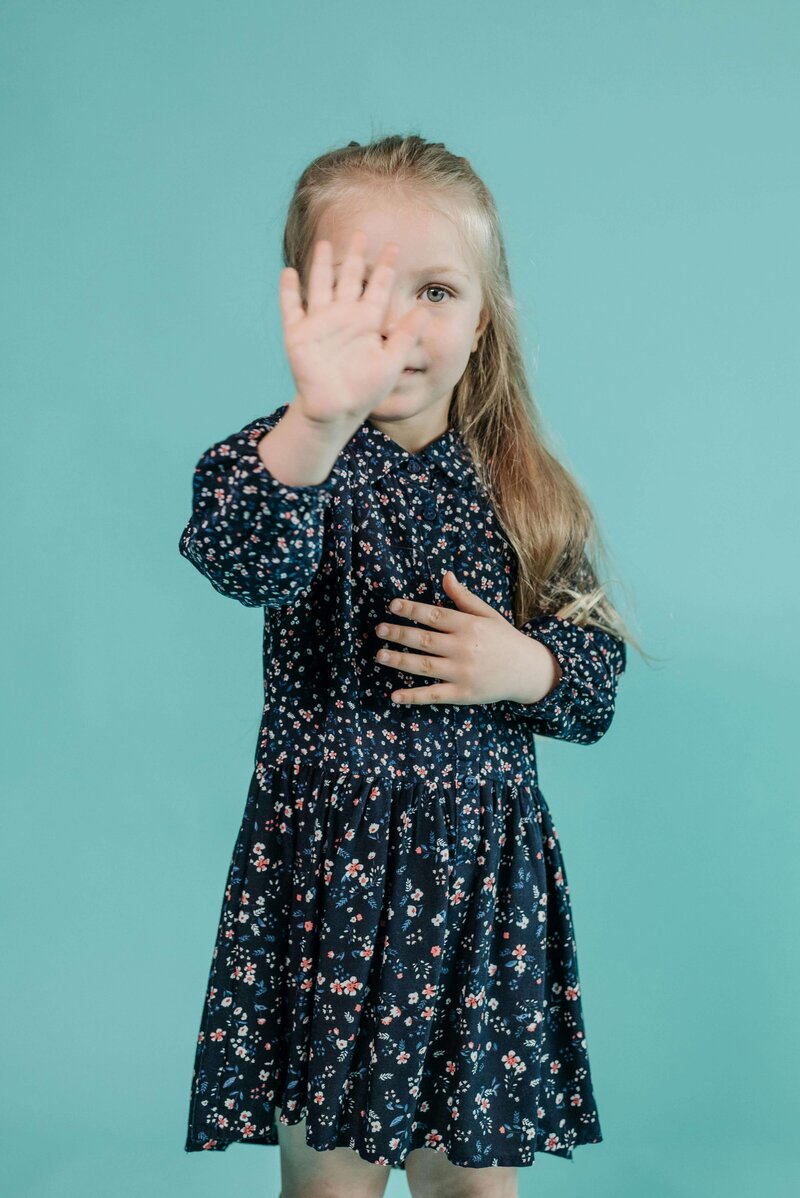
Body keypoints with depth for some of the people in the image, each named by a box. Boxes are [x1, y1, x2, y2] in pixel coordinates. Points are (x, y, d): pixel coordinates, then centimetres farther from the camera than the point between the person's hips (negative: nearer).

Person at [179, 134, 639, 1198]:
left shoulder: (520, 489, 3)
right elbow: (246, 557, -36)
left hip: (488, 876, 4)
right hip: (331, 870, -3)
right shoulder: (302, 458, -11)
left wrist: (527, 668, -13)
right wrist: (318, 422, -55)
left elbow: (600, 663, 9)